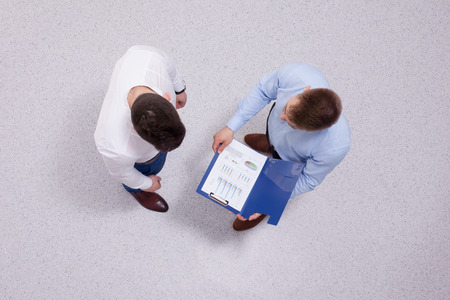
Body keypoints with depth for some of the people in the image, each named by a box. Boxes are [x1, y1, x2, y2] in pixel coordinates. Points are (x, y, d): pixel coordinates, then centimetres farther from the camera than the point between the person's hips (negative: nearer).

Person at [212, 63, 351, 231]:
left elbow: (309, 180, -25)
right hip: (274, 128, 3)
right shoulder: (294, 73, -42)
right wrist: (231, 127, -24)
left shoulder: (335, 148, -46)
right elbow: (262, 91, -20)